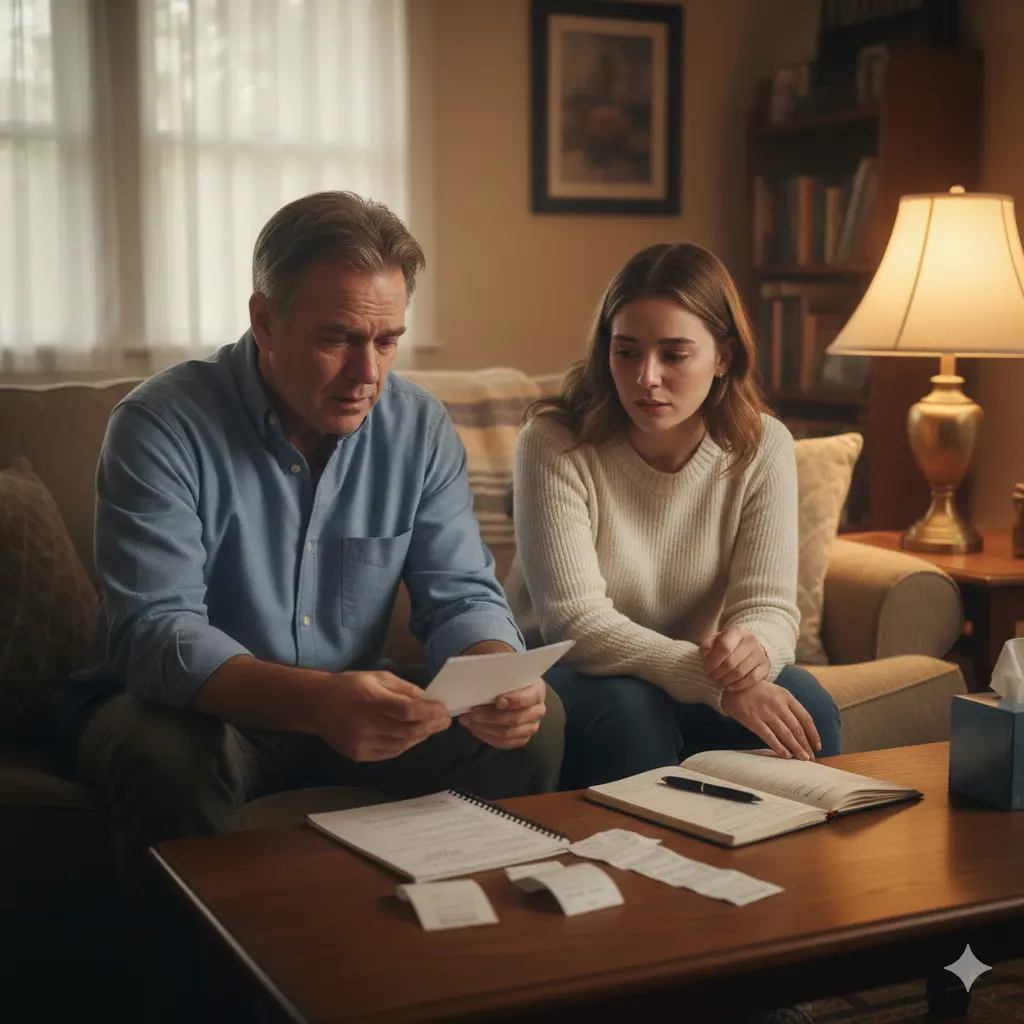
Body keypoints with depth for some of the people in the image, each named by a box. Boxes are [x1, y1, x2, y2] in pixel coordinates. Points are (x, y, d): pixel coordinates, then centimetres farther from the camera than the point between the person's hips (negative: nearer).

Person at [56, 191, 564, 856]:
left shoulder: (421, 428, -3)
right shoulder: (162, 427, -18)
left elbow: (460, 594, -2)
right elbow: (152, 631, -27)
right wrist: (315, 701, -45)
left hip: (349, 706, 5)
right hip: (197, 711, -4)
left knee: (534, 719, -13)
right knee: (171, 755, -37)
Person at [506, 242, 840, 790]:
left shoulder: (762, 447, -8)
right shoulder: (555, 444, -18)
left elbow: (769, 605, -11)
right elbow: (573, 621, -25)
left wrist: (754, 645, -37)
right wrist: (718, 683, -37)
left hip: (695, 677, 3)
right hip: (568, 676, -3)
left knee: (805, 702, -24)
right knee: (630, 710, -35)